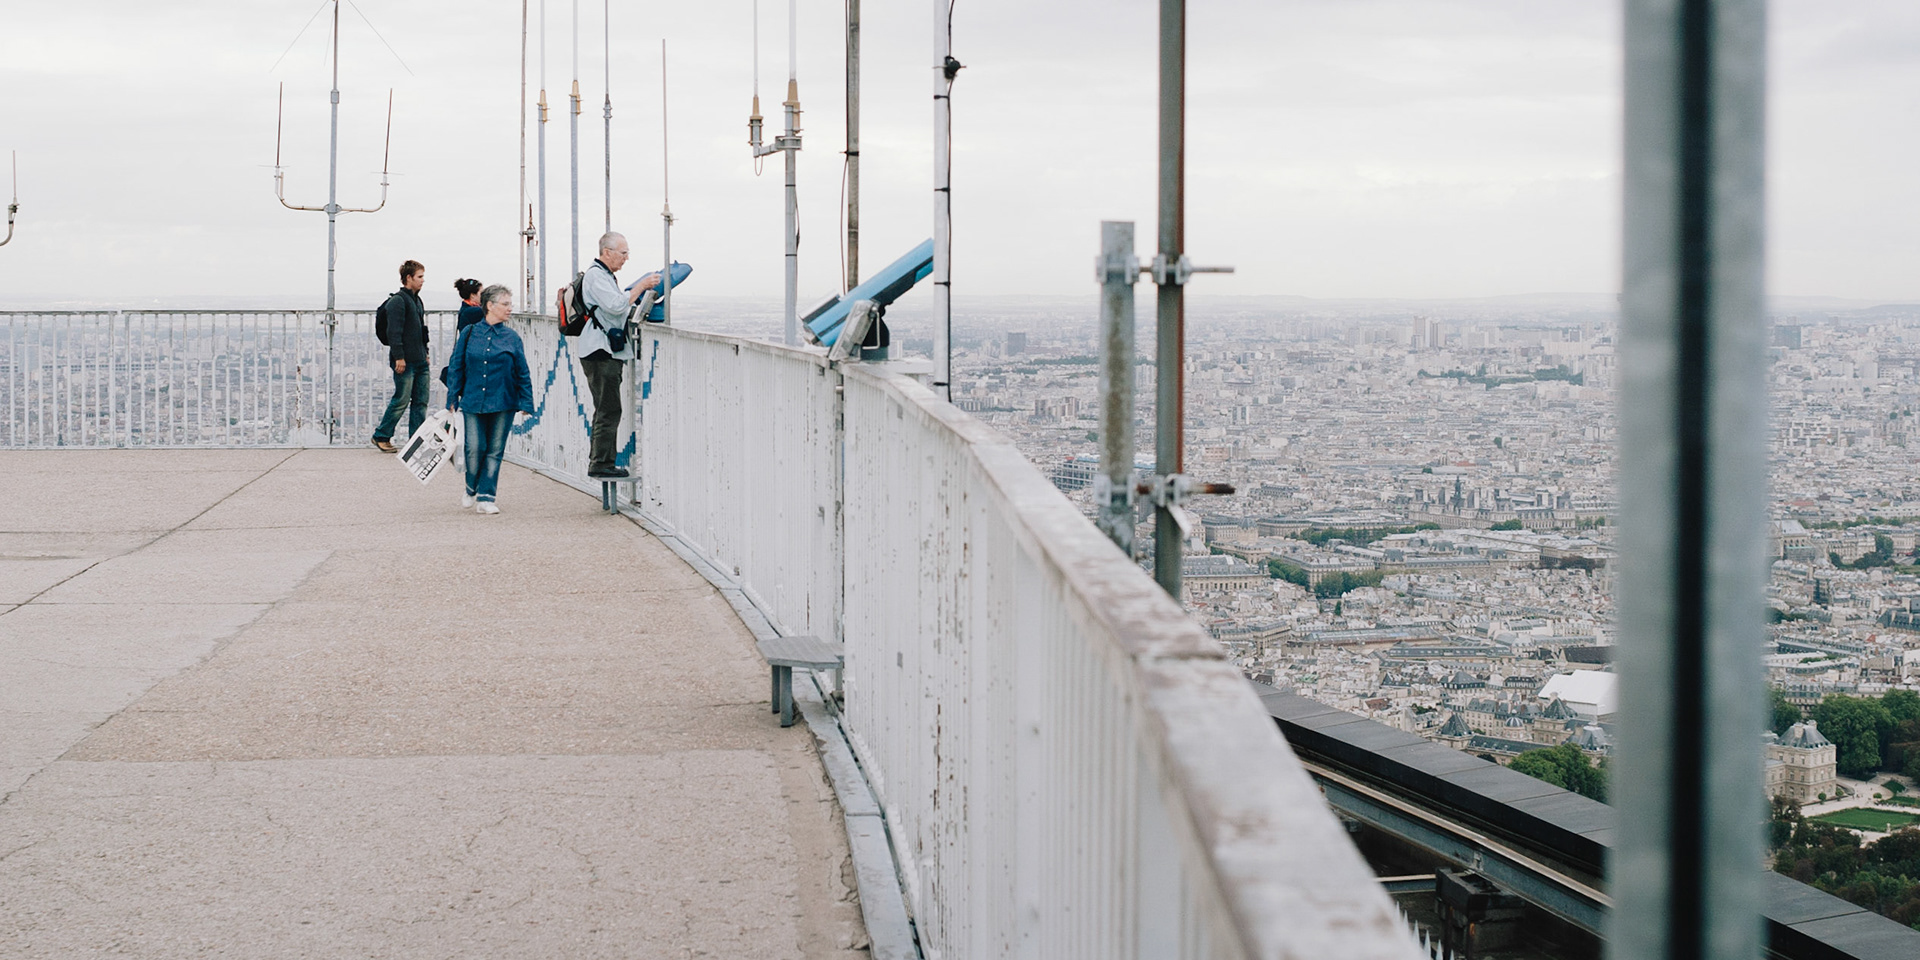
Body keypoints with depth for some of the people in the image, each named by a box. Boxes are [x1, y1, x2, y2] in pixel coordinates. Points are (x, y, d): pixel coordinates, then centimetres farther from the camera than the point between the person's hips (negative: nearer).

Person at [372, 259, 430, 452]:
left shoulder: (417, 300, 18)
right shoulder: (398, 301, -11)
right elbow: (394, 331, -17)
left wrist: (425, 353, 22)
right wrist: (399, 357, -21)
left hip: (420, 361, 9)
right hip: (405, 362, -9)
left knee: (421, 402, 6)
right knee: (401, 400, -5)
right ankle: (381, 436, 6)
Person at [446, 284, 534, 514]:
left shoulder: (512, 338, 4)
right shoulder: (469, 334, 3)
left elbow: (522, 373, 6)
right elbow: (455, 368, 7)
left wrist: (525, 403, -1)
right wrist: (453, 399, 3)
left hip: (503, 403, 0)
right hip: (473, 402, 0)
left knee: (494, 451, 1)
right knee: (474, 448, -5)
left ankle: (486, 496, 7)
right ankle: (472, 489, 20)